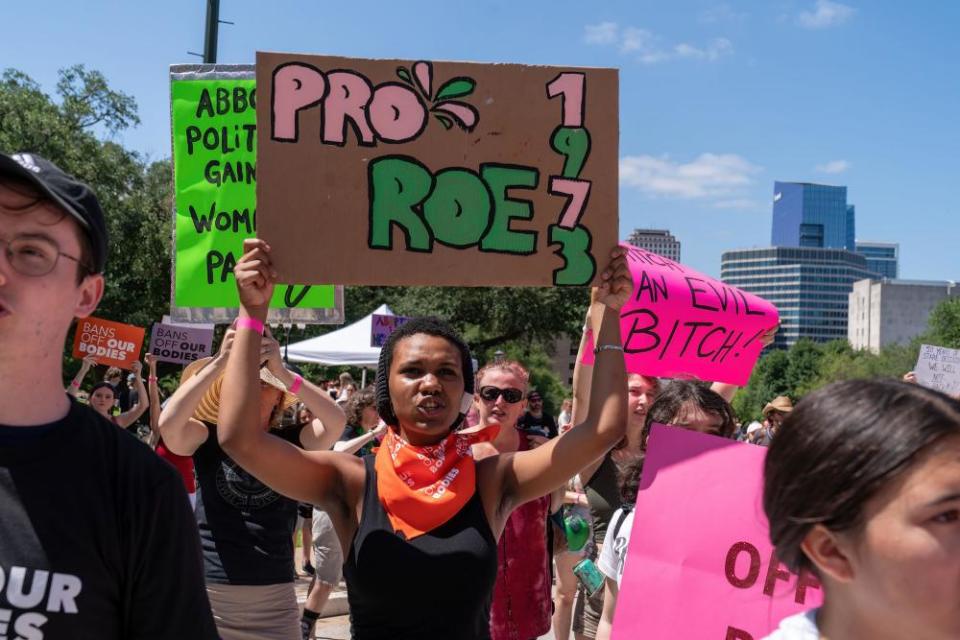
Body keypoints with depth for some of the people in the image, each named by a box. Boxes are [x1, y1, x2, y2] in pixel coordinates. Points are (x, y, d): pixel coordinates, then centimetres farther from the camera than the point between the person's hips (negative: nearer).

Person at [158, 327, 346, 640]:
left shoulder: (289, 441, 1)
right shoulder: (209, 438, 0)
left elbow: (336, 421, -16)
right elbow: (168, 422, -20)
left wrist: (281, 369, -25)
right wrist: (220, 361, -24)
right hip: (209, 595, -1)